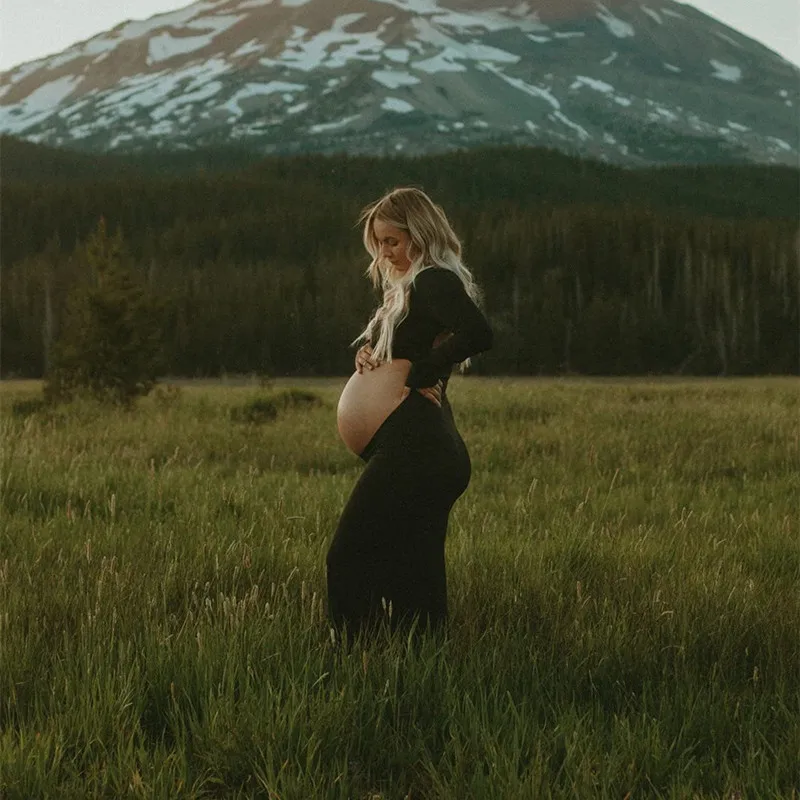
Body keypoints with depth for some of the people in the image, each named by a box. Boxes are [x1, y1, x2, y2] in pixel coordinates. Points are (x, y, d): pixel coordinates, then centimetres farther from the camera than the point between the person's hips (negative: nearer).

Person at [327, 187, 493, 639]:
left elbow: (479, 334, -28)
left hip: (413, 446, -11)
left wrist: (417, 373, -17)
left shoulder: (434, 281, -10)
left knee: (352, 563, -8)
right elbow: (379, 339, 33)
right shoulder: (408, 287, 21)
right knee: (418, 581, 13)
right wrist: (368, 350, 9)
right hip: (429, 450, 11)